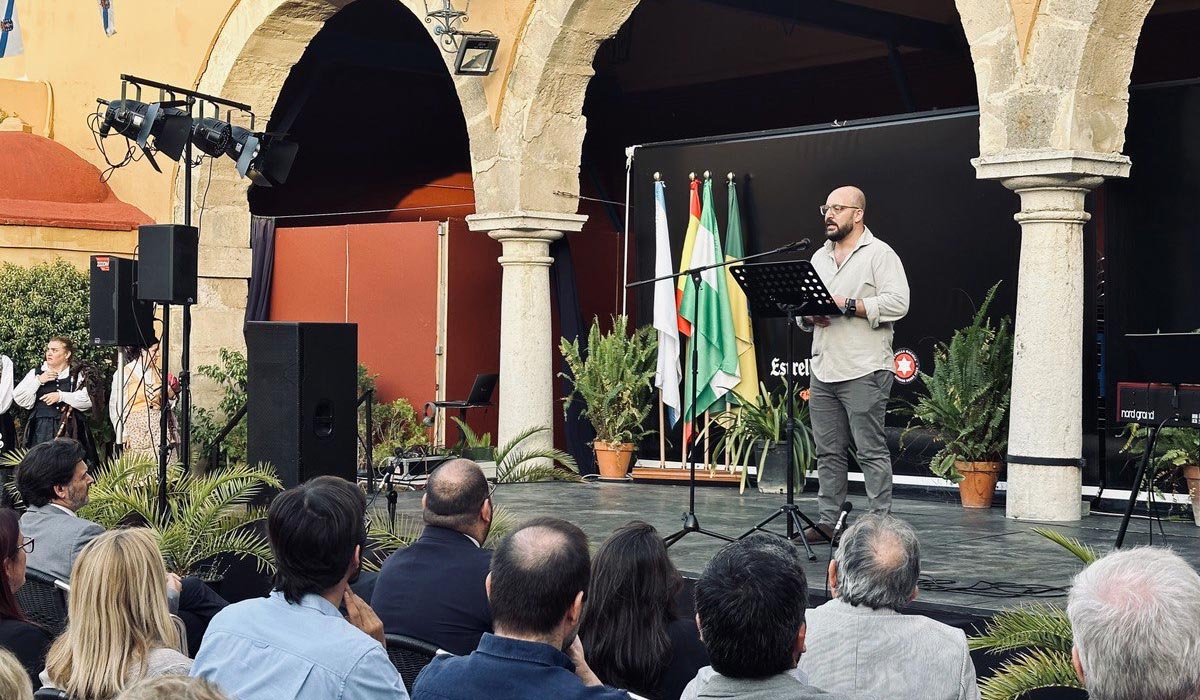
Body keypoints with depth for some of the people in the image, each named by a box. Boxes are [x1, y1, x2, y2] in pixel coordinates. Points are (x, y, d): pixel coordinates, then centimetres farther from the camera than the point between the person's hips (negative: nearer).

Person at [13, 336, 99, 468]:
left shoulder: (77, 375, 6)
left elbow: (87, 400, -7)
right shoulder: (36, 373, 12)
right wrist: (38, 381, -6)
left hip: (68, 430, -1)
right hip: (41, 430, 1)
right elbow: (19, 398, 4)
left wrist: (61, 396, -15)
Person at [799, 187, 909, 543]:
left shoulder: (879, 254, -3)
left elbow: (898, 302, -15)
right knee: (828, 451, 9)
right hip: (823, 370, 7)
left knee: (871, 450, -5)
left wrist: (847, 305, -17)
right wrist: (809, 315, 2)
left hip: (864, 371, -7)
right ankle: (828, 522, 14)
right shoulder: (820, 257, 20)